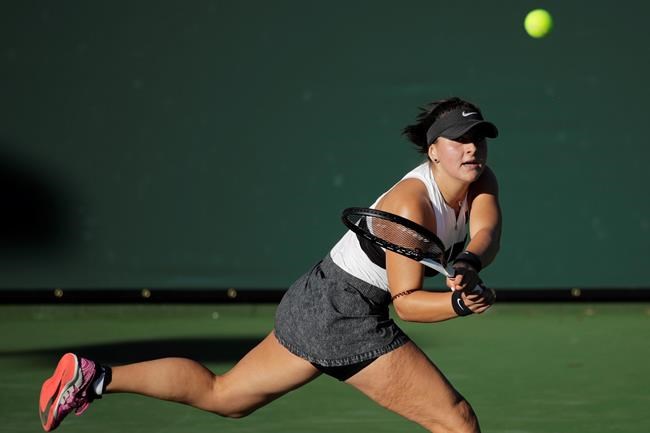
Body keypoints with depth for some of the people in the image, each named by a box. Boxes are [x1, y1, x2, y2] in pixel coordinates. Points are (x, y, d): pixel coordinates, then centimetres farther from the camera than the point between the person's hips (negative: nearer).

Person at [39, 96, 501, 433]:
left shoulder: (481, 182, 2)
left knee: (219, 394, 18)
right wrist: (458, 304, -40)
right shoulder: (413, 205, -23)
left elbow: (487, 234, -17)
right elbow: (405, 300, -21)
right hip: (347, 318, -9)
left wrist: (466, 265, -39)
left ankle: (93, 377, 17)